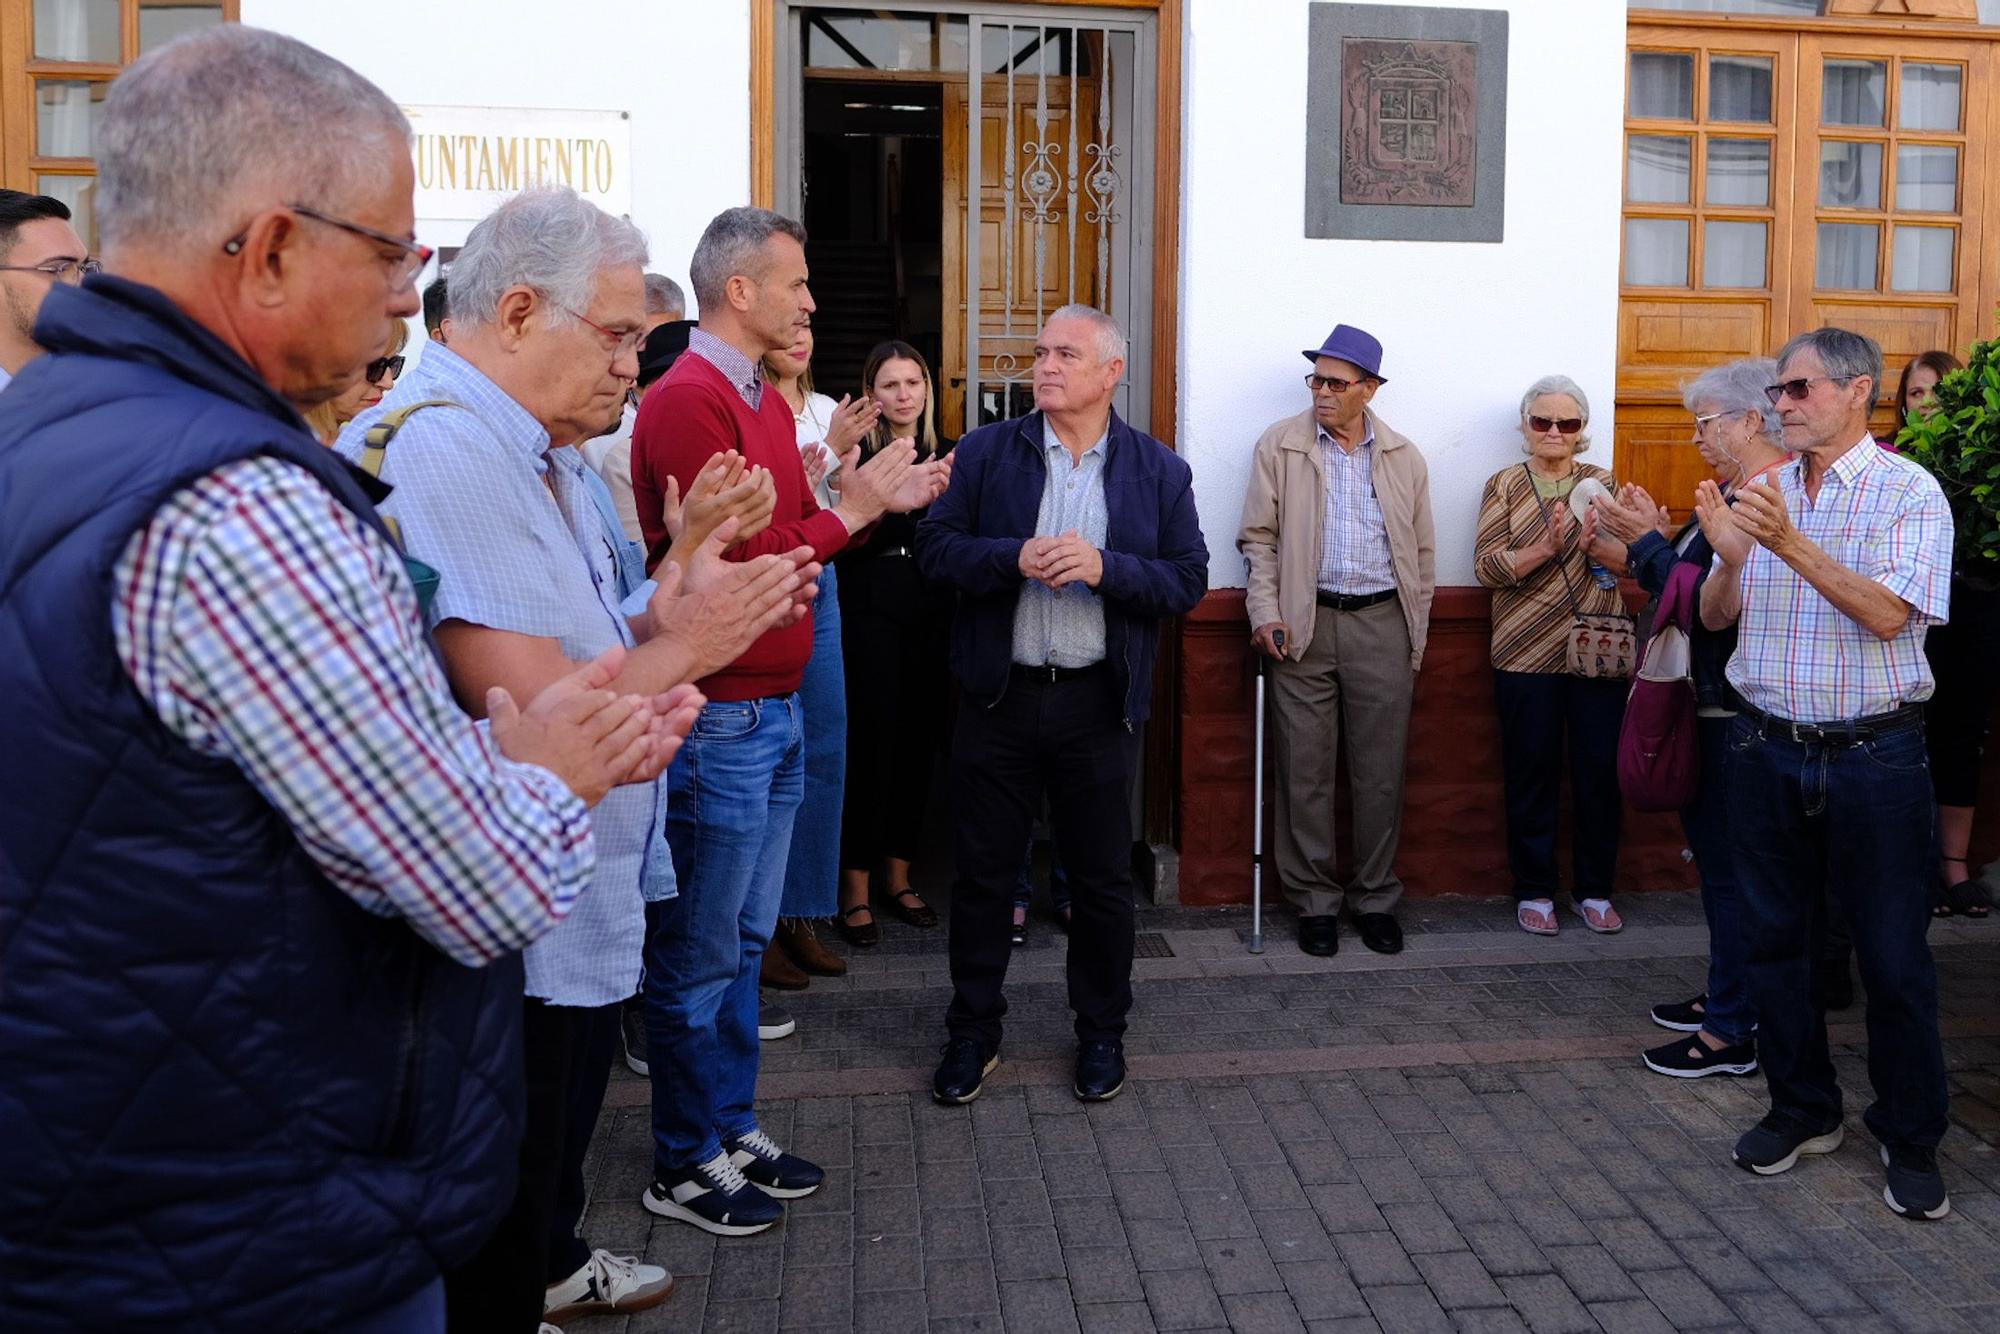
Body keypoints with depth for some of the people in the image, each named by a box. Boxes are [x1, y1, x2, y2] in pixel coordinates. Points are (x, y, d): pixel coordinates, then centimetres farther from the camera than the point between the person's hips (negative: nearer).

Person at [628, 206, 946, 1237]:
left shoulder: (766, 400, 15)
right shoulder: (687, 403, -16)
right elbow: (732, 563, -20)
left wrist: (874, 498, 1)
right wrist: (850, 512, -12)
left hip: (776, 709, 10)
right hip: (720, 717, -10)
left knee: (745, 938, 17)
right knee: (699, 952, 3)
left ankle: (734, 1131, 31)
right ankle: (685, 1167, 18)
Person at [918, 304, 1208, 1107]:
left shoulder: (1159, 471, 3)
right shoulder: (983, 453, 3)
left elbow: (1188, 580, -2)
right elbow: (934, 547, -3)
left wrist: (1105, 567, -18)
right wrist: (1015, 558, -19)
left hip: (1099, 702, 0)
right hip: (999, 698, 0)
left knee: (1103, 879, 11)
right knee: (983, 873, 9)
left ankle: (1101, 1033, 30)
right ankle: (972, 1033, 26)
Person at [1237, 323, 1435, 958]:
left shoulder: (1404, 456, 9)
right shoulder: (1279, 446, 4)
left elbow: (1422, 552, 13)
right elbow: (1259, 538, 3)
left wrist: (1414, 632, 9)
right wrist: (1266, 613, -8)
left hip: (1382, 624, 2)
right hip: (1305, 625, -1)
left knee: (1380, 773, 5)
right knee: (1306, 773, 2)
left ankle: (1376, 898, 19)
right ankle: (1315, 899, 14)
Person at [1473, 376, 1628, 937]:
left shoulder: (1602, 484, 10)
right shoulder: (1504, 486, 4)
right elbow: (1486, 566, -6)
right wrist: (1545, 548, -21)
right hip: (1527, 654, -2)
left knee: (1600, 770, 4)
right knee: (1531, 771, 4)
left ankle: (1594, 889, 19)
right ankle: (1534, 890, 16)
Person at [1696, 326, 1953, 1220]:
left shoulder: (1908, 491, -6)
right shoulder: (1761, 493, 7)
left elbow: (1887, 614, -18)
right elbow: (1715, 618, 7)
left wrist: (1791, 544, -26)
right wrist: (1728, 556, -13)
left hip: (1873, 753, -4)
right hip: (1767, 747, 5)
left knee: (1894, 954, 4)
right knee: (1775, 939, 12)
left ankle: (1910, 1139, 21)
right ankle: (1803, 1109, 30)